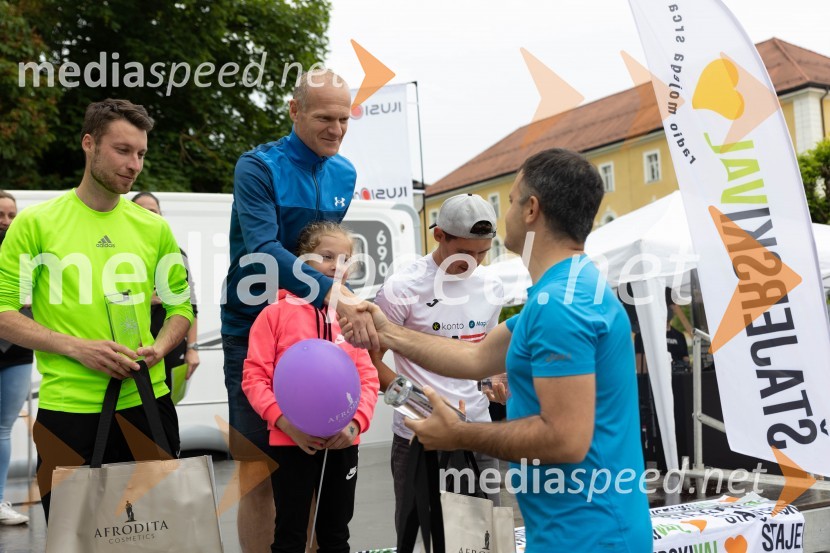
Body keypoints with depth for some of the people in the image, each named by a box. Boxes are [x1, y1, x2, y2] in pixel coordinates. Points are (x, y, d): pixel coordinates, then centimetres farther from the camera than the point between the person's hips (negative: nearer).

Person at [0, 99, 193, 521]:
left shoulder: (154, 228, 8)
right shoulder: (36, 222, -1)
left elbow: (180, 304, 15)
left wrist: (159, 348, -5)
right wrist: (76, 347, -15)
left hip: (146, 402, 3)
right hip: (67, 408, -3)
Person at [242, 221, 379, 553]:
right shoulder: (276, 314, -4)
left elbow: (368, 378, 6)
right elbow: (254, 378, -7)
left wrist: (356, 422, -10)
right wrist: (286, 423, -17)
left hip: (343, 443, 4)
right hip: (291, 443, -3)